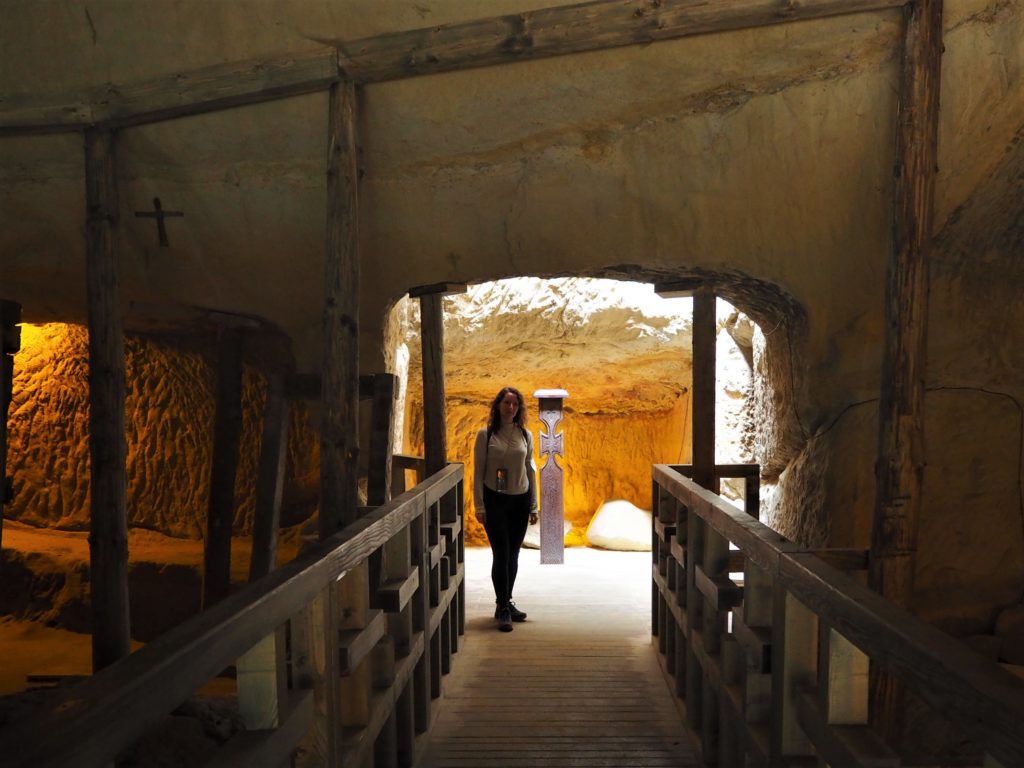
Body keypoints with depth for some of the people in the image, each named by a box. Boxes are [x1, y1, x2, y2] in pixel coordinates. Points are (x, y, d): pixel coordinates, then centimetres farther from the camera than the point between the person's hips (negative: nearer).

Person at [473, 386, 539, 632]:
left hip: (520, 501, 3)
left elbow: (530, 470, 10)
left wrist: (533, 506, 9)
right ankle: (503, 608, 2)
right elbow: (478, 472, -3)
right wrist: (479, 506, -8)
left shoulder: (526, 435, 5)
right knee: (501, 554, -6)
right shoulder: (485, 435, -4)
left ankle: (506, 603, 23)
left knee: (513, 555, 9)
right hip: (495, 500, -3)